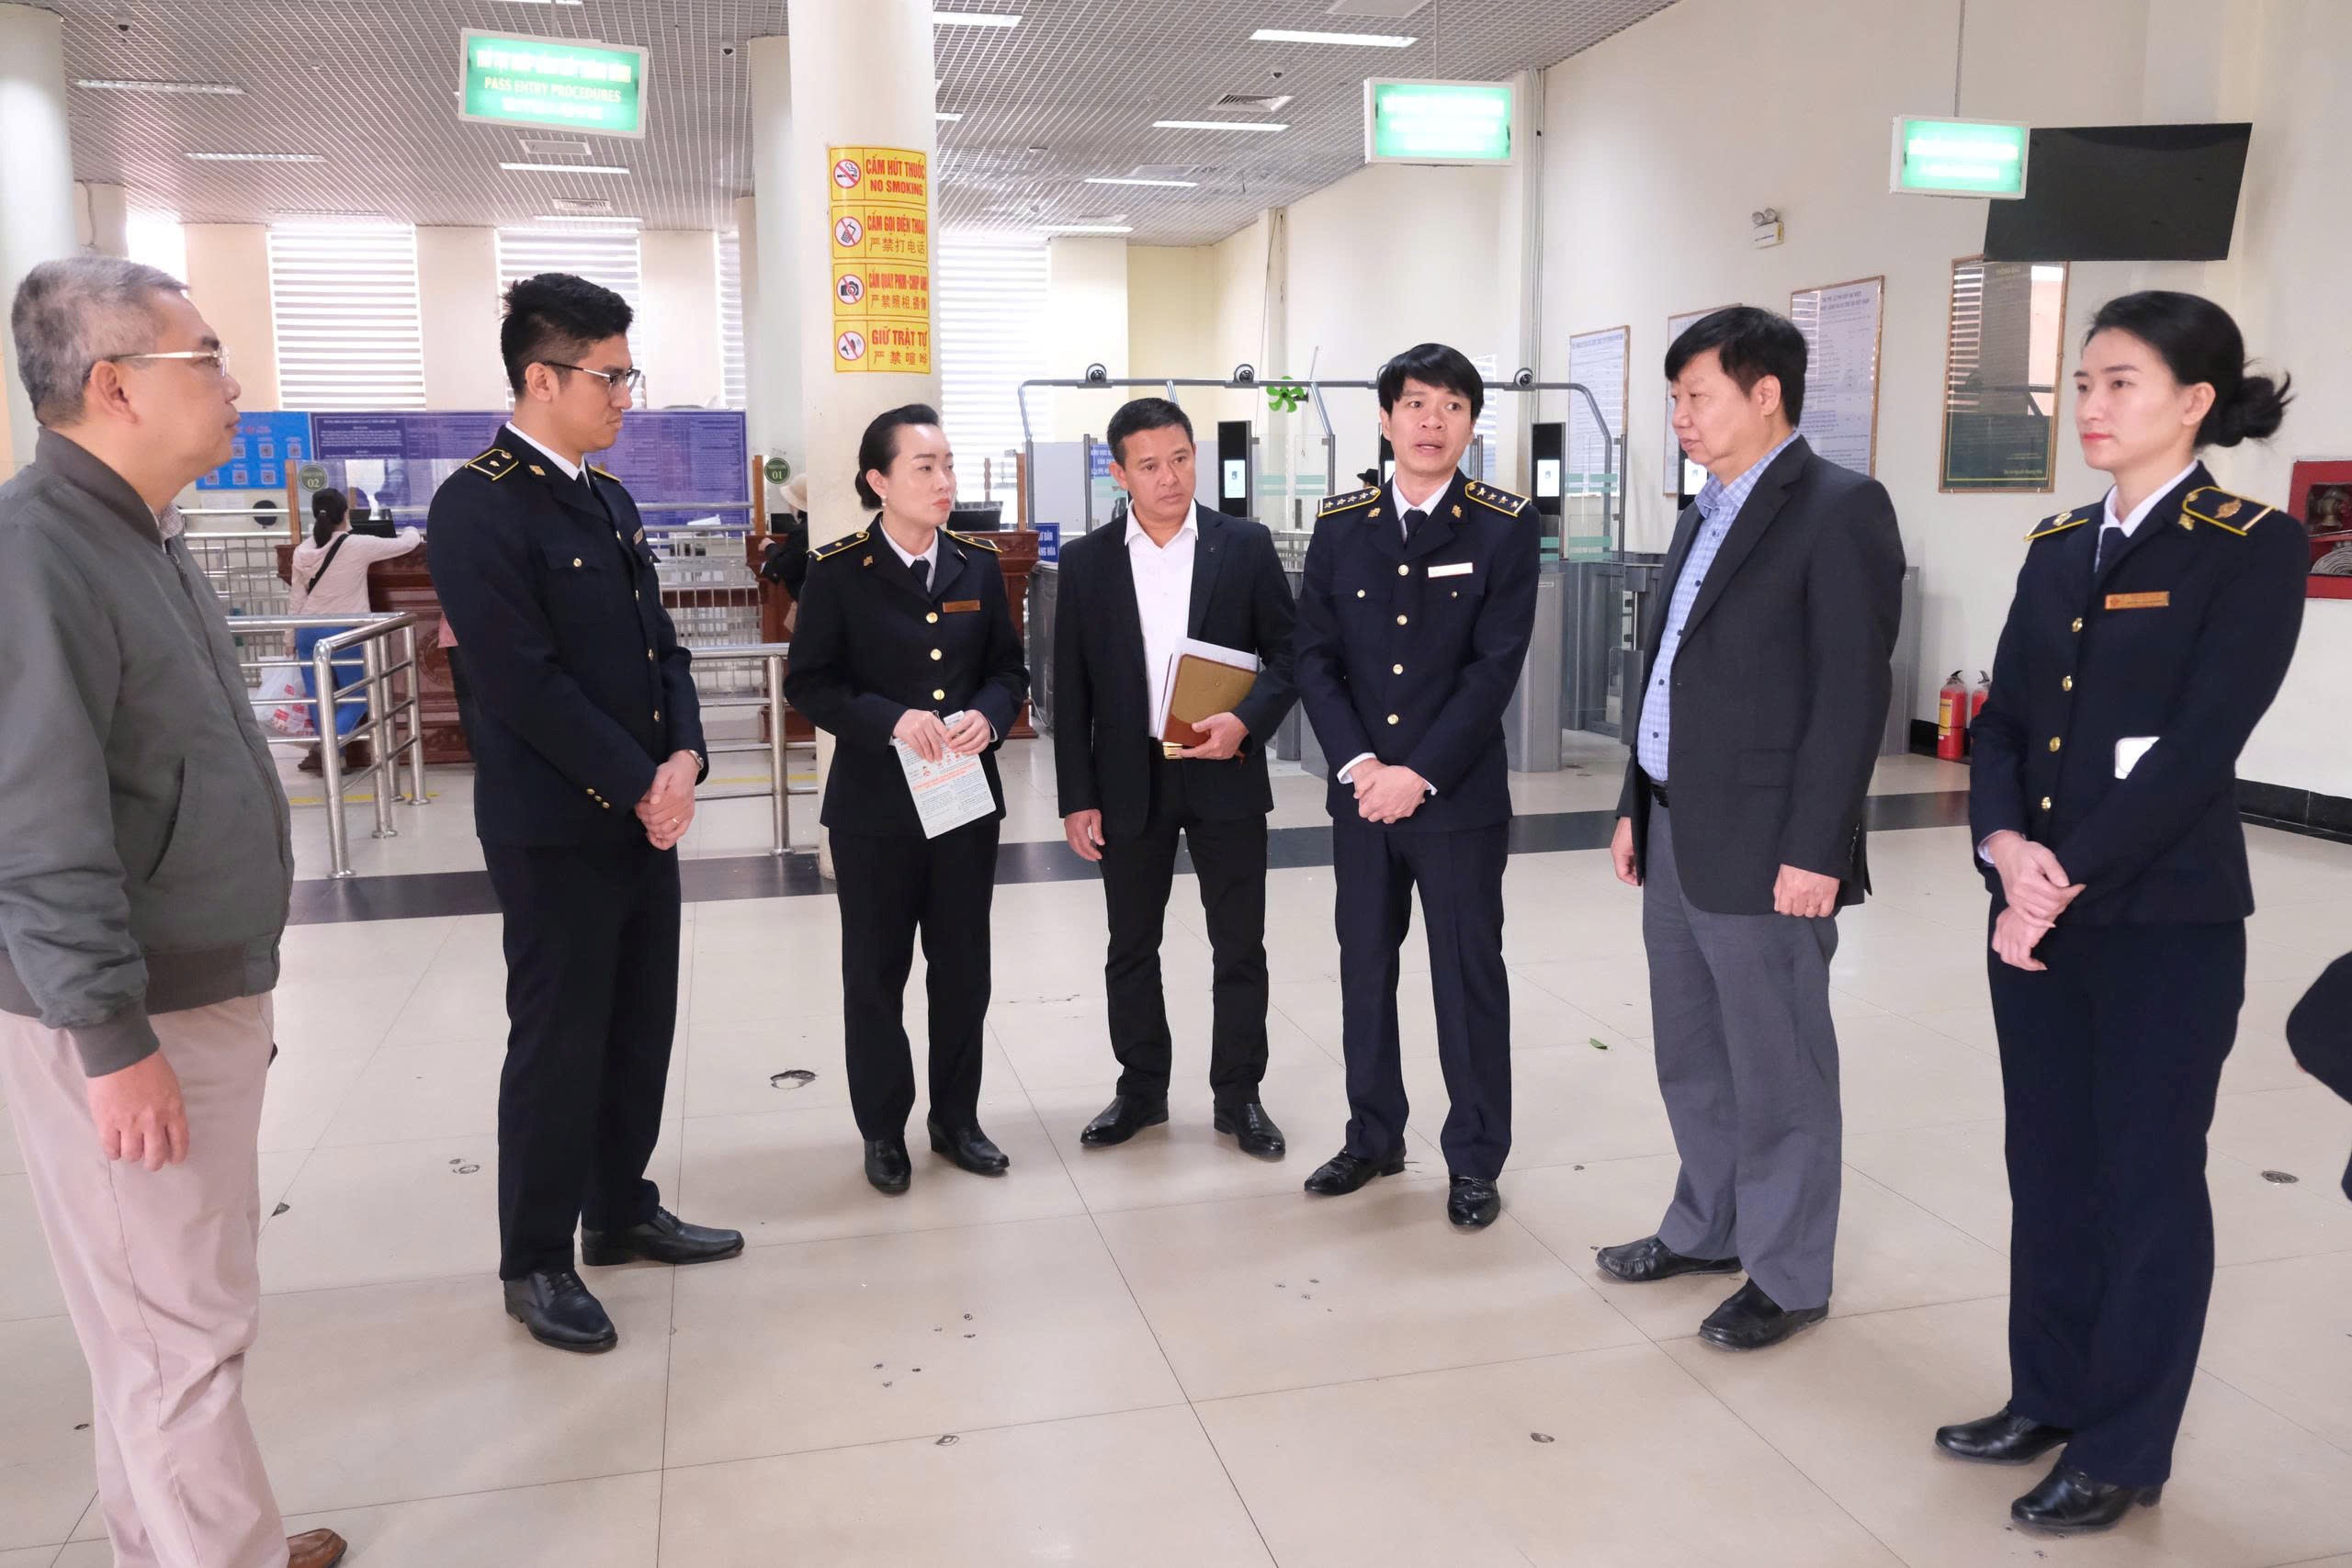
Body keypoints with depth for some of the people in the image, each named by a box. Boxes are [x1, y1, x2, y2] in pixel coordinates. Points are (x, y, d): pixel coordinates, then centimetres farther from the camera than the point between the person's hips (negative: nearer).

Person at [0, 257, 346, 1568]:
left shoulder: (142, 536, 11)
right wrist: (114, 1037, -21)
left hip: (209, 990, 9)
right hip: (123, 1018, -9)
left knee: (182, 1306, 19)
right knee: (181, 1327, 1)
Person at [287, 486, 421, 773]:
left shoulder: (302, 551, 3)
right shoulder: (358, 546, -11)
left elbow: (295, 598, 9)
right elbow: (405, 544, 1)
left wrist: (291, 636, 19)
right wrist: (412, 532, 24)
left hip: (308, 632, 5)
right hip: (344, 632, -5)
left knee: (320, 702, 11)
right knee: (358, 698, 7)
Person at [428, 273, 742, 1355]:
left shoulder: (609, 498, 12)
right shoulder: (477, 507, -15)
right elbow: (525, 684, -21)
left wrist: (683, 758, -4)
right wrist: (638, 785, -16)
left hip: (644, 814, 8)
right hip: (553, 827, -8)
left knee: (640, 1030, 16)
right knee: (557, 1045, 2)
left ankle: (622, 1212, 32)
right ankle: (535, 1263, 18)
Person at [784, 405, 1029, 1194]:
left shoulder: (978, 563, 4)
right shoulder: (837, 569, -7)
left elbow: (1009, 669, 8)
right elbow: (808, 683, -7)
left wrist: (988, 715, -13)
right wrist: (891, 719, -22)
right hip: (874, 804, -3)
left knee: (963, 967, 12)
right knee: (875, 973, 8)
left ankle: (956, 1118, 28)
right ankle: (883, 1130, 23)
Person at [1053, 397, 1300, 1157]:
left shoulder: (1245, 545, -1)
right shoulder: (1087, 561, 1)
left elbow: (1287, 653, 1)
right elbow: (1071, 690, 2)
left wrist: (1245, 721, -18)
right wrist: (1076, 798, -2)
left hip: (1225, 776, -1)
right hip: (1129, 783, 1)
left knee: (1239, 947, 6)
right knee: (1131, 948, 12)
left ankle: (1238, 1096, 21)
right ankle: (1141, 1089, 28)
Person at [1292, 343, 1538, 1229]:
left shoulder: (1505, 528, -4)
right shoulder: (1339, 525, 5)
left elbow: (1495, 666, -11)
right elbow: (1315, 656, 2)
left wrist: (1419, 774, -16)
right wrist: (1357, 765, -11)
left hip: (1460, 797, -3)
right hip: (1359, 791, 3)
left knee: (1469, 977, 6)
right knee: (1364, 970, 12)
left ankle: (1475, 1159, 20)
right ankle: (1373, 1138, 29)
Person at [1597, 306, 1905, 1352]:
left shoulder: (1840, 510, -11)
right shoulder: (1704, 517, 15)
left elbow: (1854, 691, -16)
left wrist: (1814, 851, -19)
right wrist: (1636, 808, 15)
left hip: (1763, 846, -8)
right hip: (1676, 836, 8)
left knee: (1777, 1071, 5)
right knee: (1692, 1058, 18)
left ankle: (1787, 1276, 21)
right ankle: (1707, 1227, 35)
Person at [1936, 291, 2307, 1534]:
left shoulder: (2253, 548, -8)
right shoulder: (2056, 547, 10)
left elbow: (2201, 744, -16)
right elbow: (2002, 720, 6)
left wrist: (2070, 873, -18)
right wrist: (2007, 846, -12)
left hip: (2164, 920, -6)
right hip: (2034, 909, 6)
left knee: (2147, 1181, 6)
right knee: (2048, 1167, 15)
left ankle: (2124, 1450, 21)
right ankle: (2050, 1397, 32)